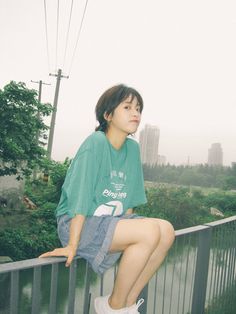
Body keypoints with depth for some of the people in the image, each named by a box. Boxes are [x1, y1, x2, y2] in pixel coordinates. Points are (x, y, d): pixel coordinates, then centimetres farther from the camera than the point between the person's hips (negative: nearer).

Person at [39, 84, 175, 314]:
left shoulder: (133, 148, 6)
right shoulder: (96, 142, -16)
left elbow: (129, 199, 11)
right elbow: (80, 196, -19)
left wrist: (127, 225, 5)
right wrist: (72, 245, -18)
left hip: (112, 221, 8)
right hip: (77, 223, -7)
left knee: (167, 231, -10)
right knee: (150, 231, -25)